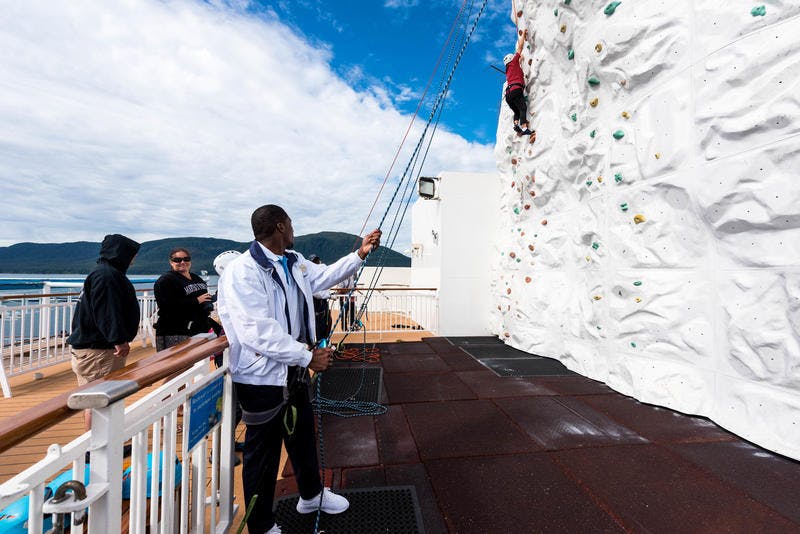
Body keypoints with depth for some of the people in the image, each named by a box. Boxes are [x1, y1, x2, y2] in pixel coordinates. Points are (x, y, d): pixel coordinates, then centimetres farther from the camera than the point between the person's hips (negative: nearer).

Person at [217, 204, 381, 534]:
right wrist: (308, 356, -26)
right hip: (262, 379, -8)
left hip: (294, 372, 9)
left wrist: (359, 254, 13)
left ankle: (311, 495, 52)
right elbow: (258, 332, -29)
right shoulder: (241, 272, -23)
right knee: (263, 453, 13)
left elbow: (325, 275, 20)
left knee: (303, 436, 26)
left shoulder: (295, 263, 4)